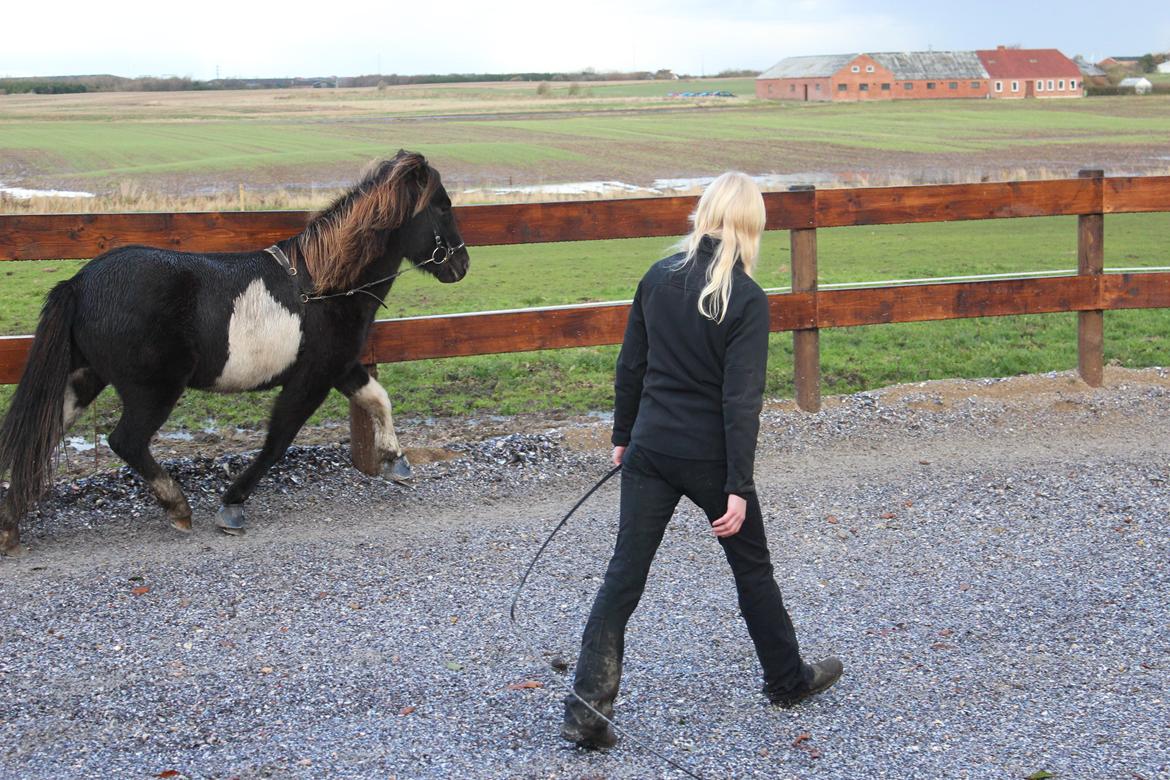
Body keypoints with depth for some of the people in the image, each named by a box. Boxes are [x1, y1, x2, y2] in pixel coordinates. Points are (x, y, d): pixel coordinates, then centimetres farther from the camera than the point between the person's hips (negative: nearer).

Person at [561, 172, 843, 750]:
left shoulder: (658, 277, 1)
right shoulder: (748, 301, -14)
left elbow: (630, 367, 7)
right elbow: (741, 400, -17)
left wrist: (623, 436, 19)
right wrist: (739, 486, -15)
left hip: (650, 449, 4)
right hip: (710, 457, -4)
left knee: (624, 574, 4)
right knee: (752, 566, 17)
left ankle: (586, 708, -1)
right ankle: (787, 680, 35)